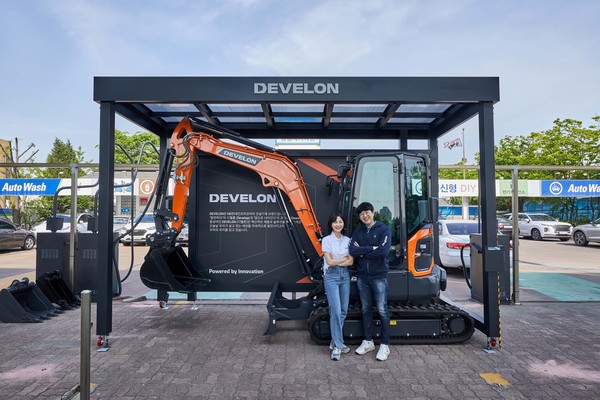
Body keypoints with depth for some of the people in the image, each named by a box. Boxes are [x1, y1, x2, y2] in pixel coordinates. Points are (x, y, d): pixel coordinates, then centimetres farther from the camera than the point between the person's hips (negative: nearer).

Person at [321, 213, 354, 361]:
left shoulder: (347, 240, 8)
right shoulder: (326, 240, -4)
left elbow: (351, 261, 0)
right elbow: (329, 261, -9)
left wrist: (336, 262, -10)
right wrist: (345, 258, 0)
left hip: (345, 275, 5)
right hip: (331, 276, -5)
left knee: (343, 310, 7)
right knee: (336, 311, -9)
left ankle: (336, 342, 21)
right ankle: (337, 346, 0)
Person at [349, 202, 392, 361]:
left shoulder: (383, 230, -6)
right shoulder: (357, 232, 7)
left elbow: (383, 251, -21)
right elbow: (352, 251, -8)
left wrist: (362, 251, -13)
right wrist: (371, 249, -17)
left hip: (379, 276, -4)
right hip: (362, 276, 5)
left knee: (382, 310, 1)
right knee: (366, 310, 14)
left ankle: (385, 345, 13)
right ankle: (368, 341, 26)